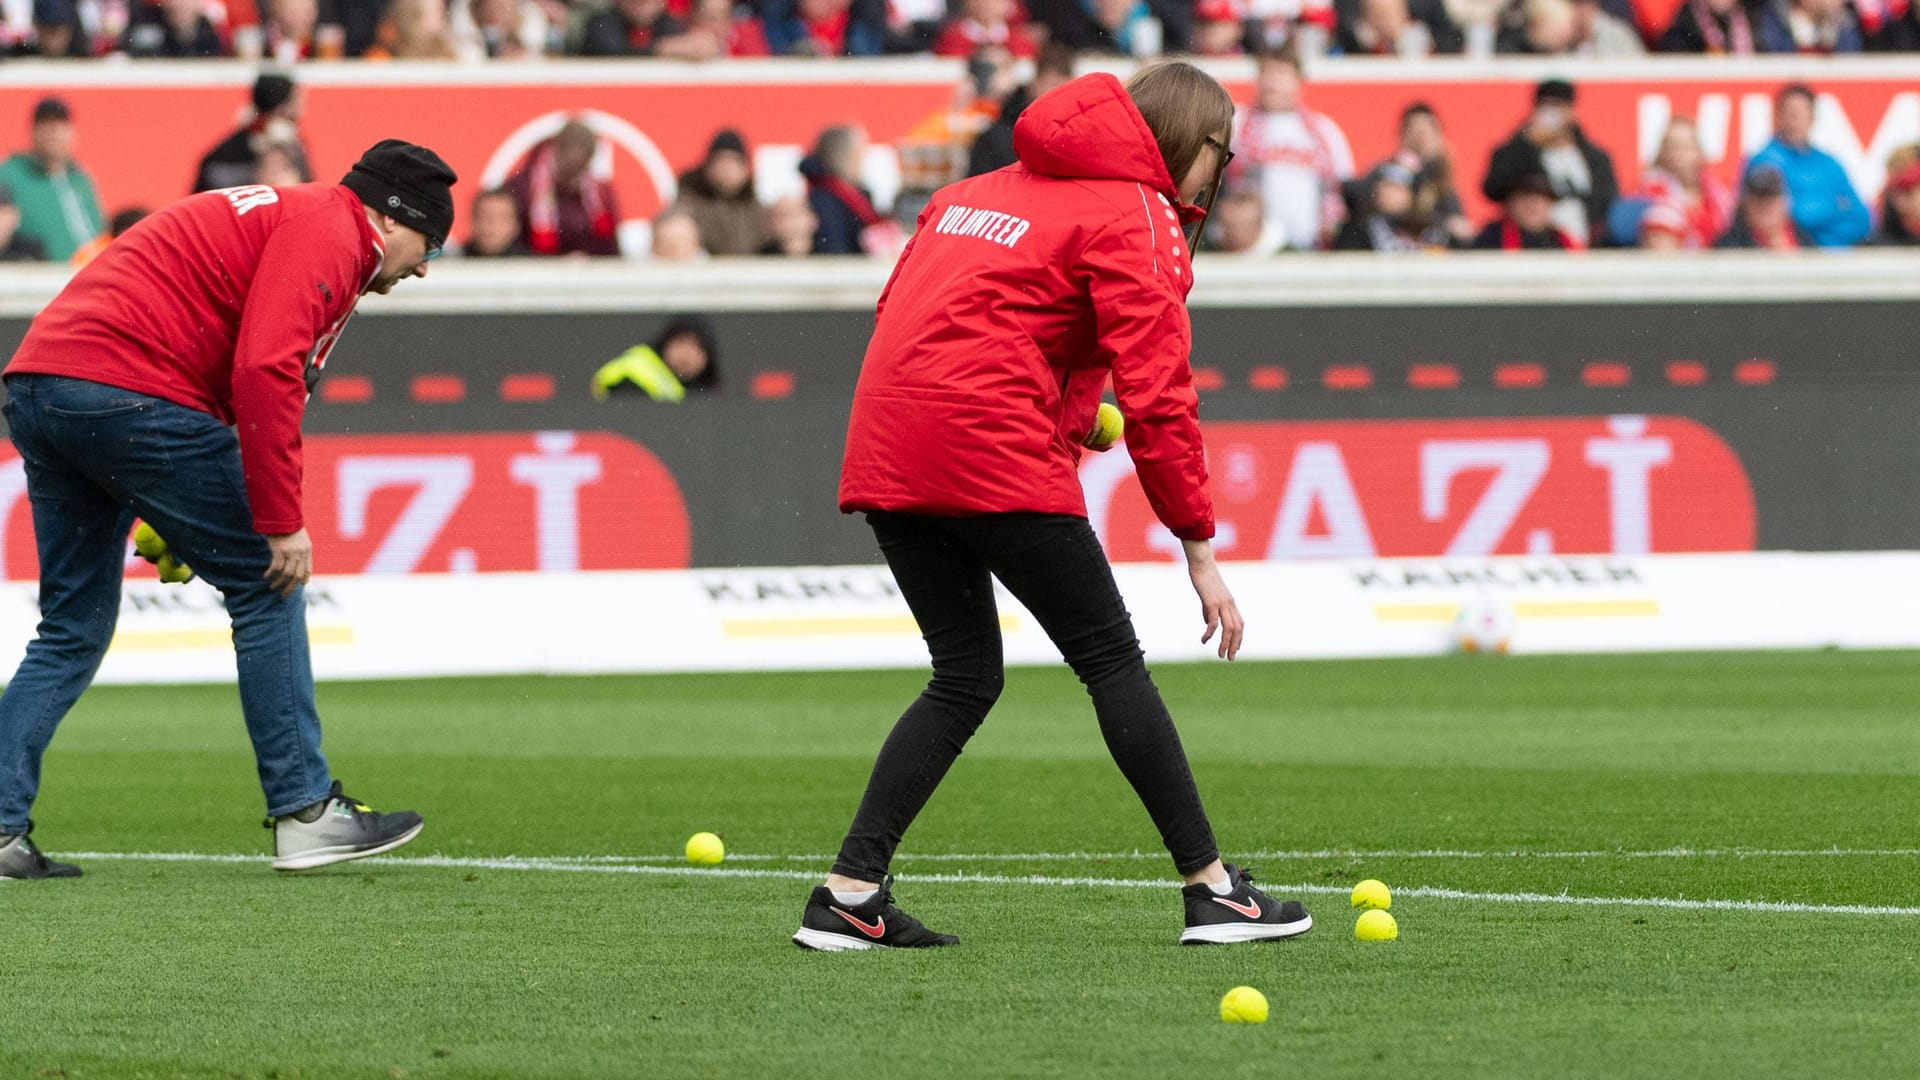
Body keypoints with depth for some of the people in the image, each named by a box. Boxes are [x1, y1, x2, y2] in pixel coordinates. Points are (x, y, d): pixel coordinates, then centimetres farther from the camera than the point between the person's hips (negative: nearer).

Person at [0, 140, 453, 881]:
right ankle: (305, 813, 3)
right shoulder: (327, 234, -3)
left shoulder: (283, 217, 28)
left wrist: (170, 522, 17)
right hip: (132, 393, -10)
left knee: (73, 630, 13)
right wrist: (282, 524, -15)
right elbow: (265, 373, -17)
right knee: (265, 587, 1)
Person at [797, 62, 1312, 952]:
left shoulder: (979, 192, 24)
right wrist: (1199, 549, -5)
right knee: (1111, 660, 2)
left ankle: (849, 894, 7)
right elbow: (1156, 395, -8)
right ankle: (1212, 888, 5)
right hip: (997, 456, -7)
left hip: (885, 452, 7)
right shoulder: (1134, 217, -1)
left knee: (965, 678, 15)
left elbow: (902, 308, 20)